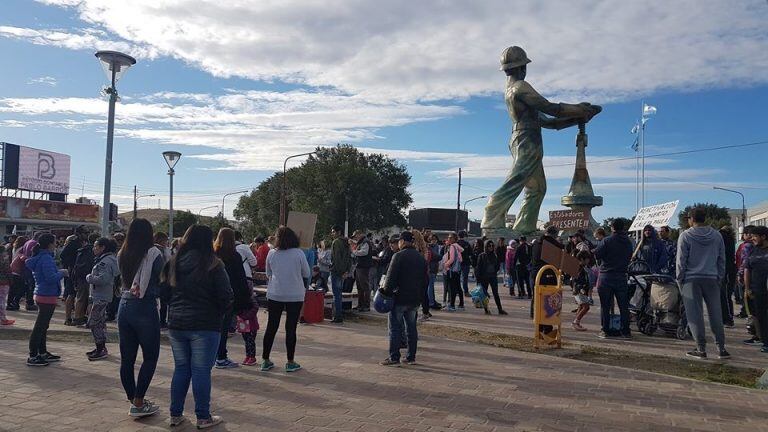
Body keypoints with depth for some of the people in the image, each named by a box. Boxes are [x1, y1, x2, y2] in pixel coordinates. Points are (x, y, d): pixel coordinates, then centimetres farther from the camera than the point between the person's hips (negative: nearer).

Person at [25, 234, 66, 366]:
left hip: (41, 295, 10)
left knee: (43, 326, 18)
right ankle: (32, 357, 1)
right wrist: (62, 273, -10)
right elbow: (51, 278, -27)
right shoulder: (46, 259, -19)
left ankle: (43, 353, 28)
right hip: (47, 296, -10)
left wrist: (58, 272, 13)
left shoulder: (38, 257, 11)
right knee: (39, 327, -4)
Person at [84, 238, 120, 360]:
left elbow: (103, 279, -27)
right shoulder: (103, 259, 16)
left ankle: (101, 350, -3)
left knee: (93, 322, -7)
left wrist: (89, 278, -13)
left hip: (102, 297, -11)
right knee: (100, 322, 18)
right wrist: (91, 277, 6)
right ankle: (101, 348, 28)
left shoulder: (106, 261, -19)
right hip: (102, 296, 11)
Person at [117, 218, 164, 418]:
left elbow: (123, 280, 13)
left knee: (127, 358, 11)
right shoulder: (153, 253, -10)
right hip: (146, 308, -6)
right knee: (150, 357, 5)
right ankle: (138, 404, 3)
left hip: (124, 306, 6)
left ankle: (134, 400, 22)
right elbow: (162, 282, -7)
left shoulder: (122, 255, 5)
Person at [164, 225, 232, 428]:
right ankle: (203, 417, 10)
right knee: (201, 371, 1)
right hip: (205, 325, -5)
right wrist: (222, 313, 8)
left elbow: (165, 291, 10)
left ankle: (175, 414, 22)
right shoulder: (213, 264, -11)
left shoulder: (173, 262, 5)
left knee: (180, 368, 16)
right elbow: (225, 296, -10)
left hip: (176, 324, 5)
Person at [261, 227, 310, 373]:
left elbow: (268, 274, 11)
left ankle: (265, 360, 18)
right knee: (291, 328, 4)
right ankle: (290, 362, 10)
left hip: (274, 295, 2)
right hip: (295, 296, -2)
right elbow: (307, 274, 1)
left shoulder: (271, 254, -2)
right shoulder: (298, 253, -9)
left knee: (271, 327, 11)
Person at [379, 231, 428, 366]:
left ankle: (394, 358, 1)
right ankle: (411, 357, 17)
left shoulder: (399, 256, -12)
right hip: (415, 299, 7)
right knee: (411, 327, 12)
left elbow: (391, 277, -17)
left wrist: (386, 291, -7)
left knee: (395, 328, 0)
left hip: (399, 298, -7)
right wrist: (420, 295, 20)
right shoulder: (421, 257, 11)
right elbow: (426, 279, 16)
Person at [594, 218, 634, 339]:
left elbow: (597, 255, -11)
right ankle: (625, 331, 12)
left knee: (605, 306, 3)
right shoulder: (629, 242, 4)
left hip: (606, 276, -4)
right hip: (622, 277, 4)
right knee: (624, 306, 9)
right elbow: (629, 258, 12)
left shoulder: (608, 241, -11)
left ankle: (605, 330, 4)